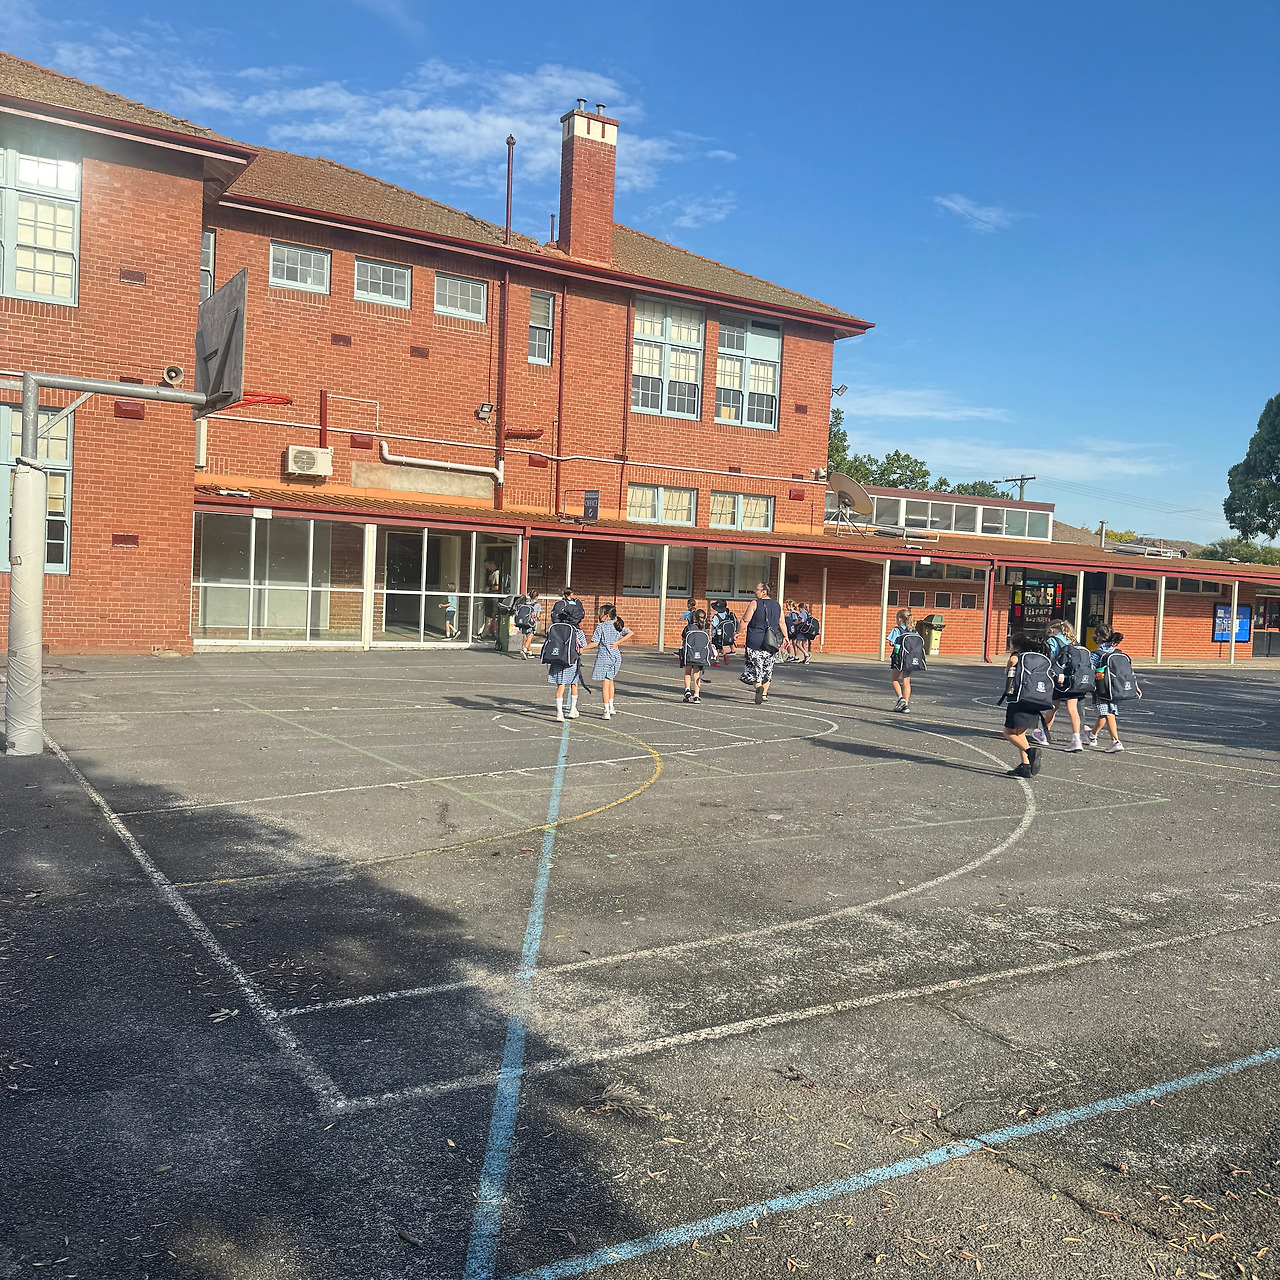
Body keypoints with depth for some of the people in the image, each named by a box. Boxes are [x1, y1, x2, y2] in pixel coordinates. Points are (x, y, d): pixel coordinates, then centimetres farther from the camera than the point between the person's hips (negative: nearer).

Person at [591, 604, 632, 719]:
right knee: (610, 681, 22)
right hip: (616, 657, 6)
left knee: (605, 683, -3)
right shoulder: (617, 626, 7)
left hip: (604, 657, -6)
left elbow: (595, 643, -14)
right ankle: (611, 707, 28)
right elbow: (630, 633, 0)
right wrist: (618, 642, -2)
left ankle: (607, 711, -6)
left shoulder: (601, 627, -9)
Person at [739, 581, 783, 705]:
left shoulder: (754, 604, -6)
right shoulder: (777, 605, 9)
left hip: (755, 641, -4)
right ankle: (764, 694, 16)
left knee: (754, 667, 0)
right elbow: (781, 623, 9)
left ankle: (759, 686, -24)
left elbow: (745, 621, -7)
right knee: (767, 668, 13)